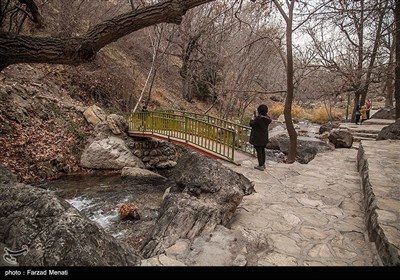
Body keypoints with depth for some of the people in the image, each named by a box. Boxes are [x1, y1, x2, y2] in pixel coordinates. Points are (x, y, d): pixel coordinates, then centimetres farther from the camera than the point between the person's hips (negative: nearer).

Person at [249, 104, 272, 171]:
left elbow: (252, 124, -13)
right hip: (264, 137, 8)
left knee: (259, 151, 1)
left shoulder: (258, 118, -25)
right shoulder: (267, 118, -1)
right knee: (262, 150, 18)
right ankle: (263, 164, 29)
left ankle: (261, 166, 5)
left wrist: (253, 118, 4)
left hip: (257, 137, -7)